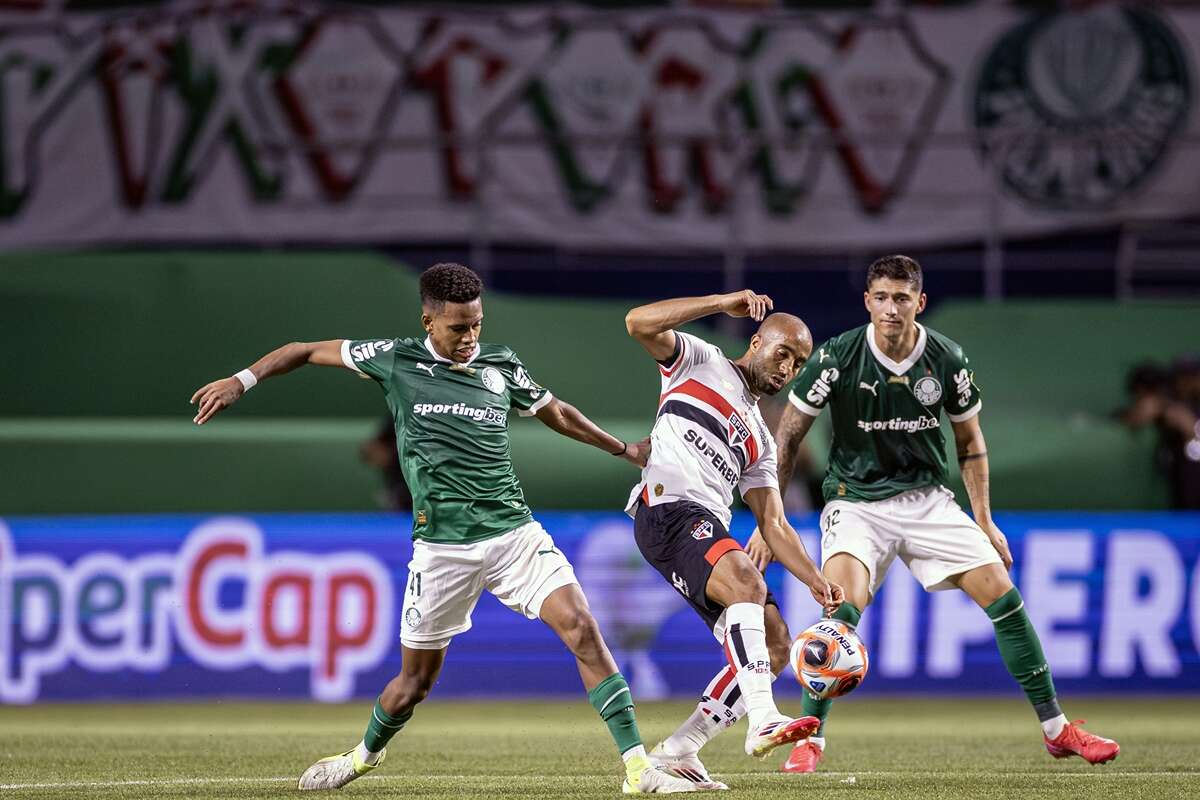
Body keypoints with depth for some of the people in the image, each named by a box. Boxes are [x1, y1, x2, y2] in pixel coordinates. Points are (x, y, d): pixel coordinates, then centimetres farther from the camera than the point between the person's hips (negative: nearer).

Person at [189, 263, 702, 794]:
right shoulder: (397, 360, 1)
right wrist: (242, 381, 2)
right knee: (417, 678, 7)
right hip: (442, 547, -2)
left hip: (514, 532, 2)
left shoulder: (501, 366, 9)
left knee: (582, 630, -16)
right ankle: (366, 754, 39)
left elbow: (554, 412, 27)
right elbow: (308, 351, 11)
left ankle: (638, 768, -15)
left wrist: (624, 449, 36)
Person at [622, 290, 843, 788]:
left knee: (774, 645, -1)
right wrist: (722, 303, -7)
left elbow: (773, 524, 21)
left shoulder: (760, 442, 30)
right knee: (748, 584, -31)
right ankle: (762, 721, -43)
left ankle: (676, 751, 6)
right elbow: (639, 323, -4)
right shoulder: (702, 363, 14)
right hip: (669, 511, -8)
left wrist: (814, 579, 5)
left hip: (711, 531, 8)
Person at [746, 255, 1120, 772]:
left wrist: (984, 520, 6)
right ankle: (809, 740, -17)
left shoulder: (947, 361, -7)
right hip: (856, 501, -3)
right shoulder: (837, 357, -14)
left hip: (927, 498, 3)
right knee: (843, 606, -28)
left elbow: (969, 442, 9)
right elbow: (788, 437, -5)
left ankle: (1056, 729, 7)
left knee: (1002, 593, -5)